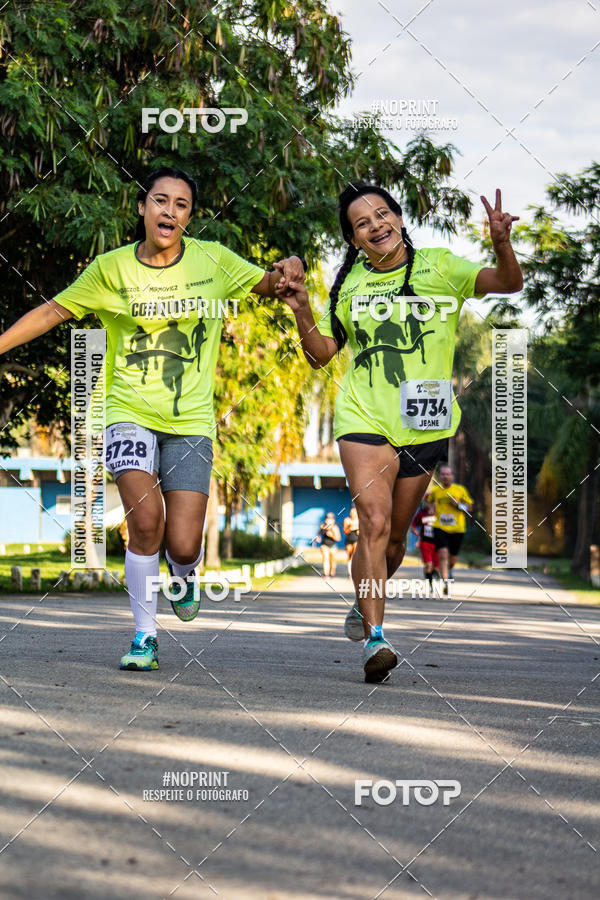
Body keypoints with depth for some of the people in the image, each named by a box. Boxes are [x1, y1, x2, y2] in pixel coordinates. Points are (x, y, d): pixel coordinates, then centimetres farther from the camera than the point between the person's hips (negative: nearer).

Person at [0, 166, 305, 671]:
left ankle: (184, 577, 33)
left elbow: (266, 285, 16)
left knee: (182, 546, -8)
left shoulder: (212, 260, 2)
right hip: (130, 414, -1)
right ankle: (145, 637, -5)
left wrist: (289, 272, -7)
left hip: (191, 421, 1)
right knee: (146, 518, -23)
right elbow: (52, 312, 10)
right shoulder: (112, 269, 1)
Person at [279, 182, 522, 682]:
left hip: (424, 425, 0)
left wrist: (502, 244, -29)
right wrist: (303, 315, -5)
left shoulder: (438, 266, 2)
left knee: (396, 536, 10)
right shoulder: (350, 285, 8)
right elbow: (321, 355, 14)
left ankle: (365, 603, 38)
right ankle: (375, 640, -22)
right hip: (364, 419, 0)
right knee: (374, 523, -18)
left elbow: (508, 283, -9)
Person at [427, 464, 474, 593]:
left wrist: (458, 505, -12)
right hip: (440, 528, 0)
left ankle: (449, 570, 48)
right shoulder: (435, 490, 4)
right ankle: (446, 582, -21)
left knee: (452, 557, 12)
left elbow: (470, 508, 3)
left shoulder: (460, 490, -1)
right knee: (443, 554, -19)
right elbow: (430, 500, 27)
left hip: (457, 529, 1)